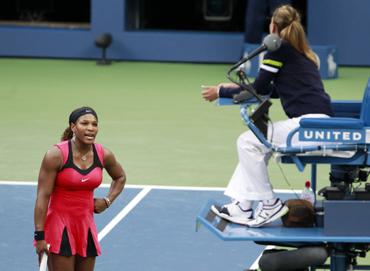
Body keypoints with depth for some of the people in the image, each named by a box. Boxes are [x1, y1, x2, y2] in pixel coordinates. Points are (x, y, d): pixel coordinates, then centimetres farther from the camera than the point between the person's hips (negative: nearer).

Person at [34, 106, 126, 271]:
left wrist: (107, 201, 5)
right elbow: (42, 197, -15)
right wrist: (39, 236, -18)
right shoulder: (56, 155, -15)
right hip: (59, 225, -5)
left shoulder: (104, 155, -1)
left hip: (86, 225, 5)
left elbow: (120, 178, 22)